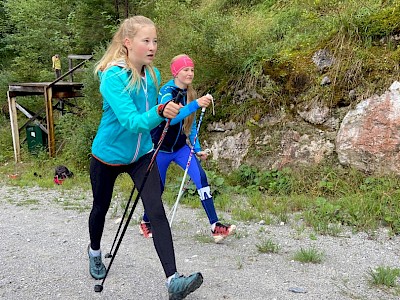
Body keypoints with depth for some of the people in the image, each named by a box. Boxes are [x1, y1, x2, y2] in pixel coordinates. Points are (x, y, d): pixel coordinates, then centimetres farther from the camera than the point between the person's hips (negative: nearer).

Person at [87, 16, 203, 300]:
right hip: (108, 155, -3)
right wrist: (160, 112, -51)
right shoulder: (113, 77, -25)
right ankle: (95, 252, 49)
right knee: (101, 208, 18)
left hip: (142, 154, 4)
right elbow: (131, 121, -36)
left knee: (157, 211, -11)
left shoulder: (153, 75, -5)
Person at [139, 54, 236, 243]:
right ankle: (145, 223, 33)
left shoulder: (189, 92, 3)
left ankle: (215, 226, -11)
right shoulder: (167, 92, -18)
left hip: (181, 147, 5)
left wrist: (196, 148, 7)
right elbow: (171, 117, -38)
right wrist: (196, 104, -47)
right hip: (161, 148, -5)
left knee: (201, 178, -12)